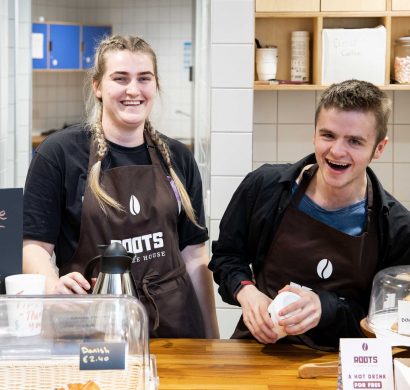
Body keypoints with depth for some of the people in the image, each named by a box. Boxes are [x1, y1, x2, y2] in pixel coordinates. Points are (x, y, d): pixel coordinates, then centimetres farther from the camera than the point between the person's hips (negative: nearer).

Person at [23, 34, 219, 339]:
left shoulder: (177, 157, 6)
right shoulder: (60, 153, -6)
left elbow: (194, 256, 9)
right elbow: (35, 245, -6)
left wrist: (211, 336, 8)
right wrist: (54, 284, -26)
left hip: (174, 323, 3)